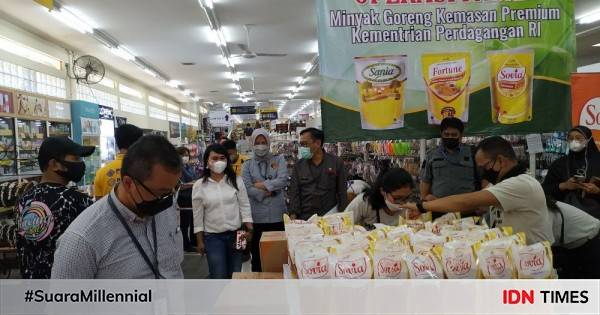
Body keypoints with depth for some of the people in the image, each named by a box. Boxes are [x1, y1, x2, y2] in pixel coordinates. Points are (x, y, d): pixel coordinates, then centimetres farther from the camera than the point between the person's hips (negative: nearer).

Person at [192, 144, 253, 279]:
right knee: (219, 277, -1)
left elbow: (245, 207, 1)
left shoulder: (236, 181, -2)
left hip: (236, 234, 2)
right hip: (212, 237, -1)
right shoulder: (199, 186, -4)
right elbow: (198, 216, 0)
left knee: (235, 275, 12)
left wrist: (249, 230, -6)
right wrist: (200, 241, 1)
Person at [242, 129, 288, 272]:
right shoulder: (248, 165, 6)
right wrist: (269, 191, -11)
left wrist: (261, 185, -10)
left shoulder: (278, 160, 6)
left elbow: (283, 181, -9)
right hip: (256, 216, 1)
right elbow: (247, 188, -6)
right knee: (257, 255, 10)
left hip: (277, 215, 0)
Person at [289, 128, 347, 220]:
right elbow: (294, 192, 2)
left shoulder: (336, 163, 1)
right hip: (304, 218, 1)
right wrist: (293, 216, -9)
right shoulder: (299, 165, 6)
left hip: (329, 217, -1)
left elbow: (342, 192, 2)